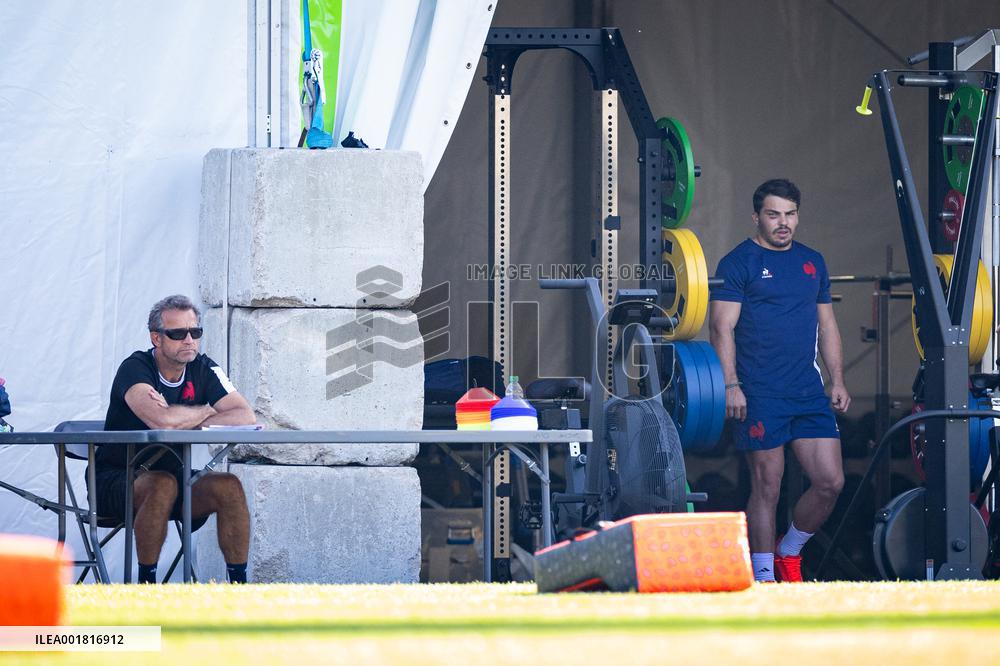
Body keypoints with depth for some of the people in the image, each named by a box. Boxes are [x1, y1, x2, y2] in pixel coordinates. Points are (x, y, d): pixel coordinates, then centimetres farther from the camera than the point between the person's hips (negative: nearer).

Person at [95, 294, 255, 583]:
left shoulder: (204, 369, 2)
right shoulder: (136, 368, -15)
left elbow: (245, 417, -11)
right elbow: (162, 419, -33)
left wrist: (182, 419, -22)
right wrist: (206, 412, -13)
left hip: (174, 477, 5)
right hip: (115, 481, -5)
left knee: (228, 487, -20)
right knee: (164, 484, -36)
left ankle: (239, 583, -15)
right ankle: (145, 583, -26)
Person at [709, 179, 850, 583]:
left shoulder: (812, 262, 15)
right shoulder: (739, 263, -3)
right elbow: (723, 329, -8)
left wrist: (838, 382, 12)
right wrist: (730, 385, -17)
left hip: (808, 391, 5)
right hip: (760, 395, -5)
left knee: (830, 482, 0)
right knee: (767, 487, -2)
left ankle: (789, 552, 22)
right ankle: (763, 576, 8)